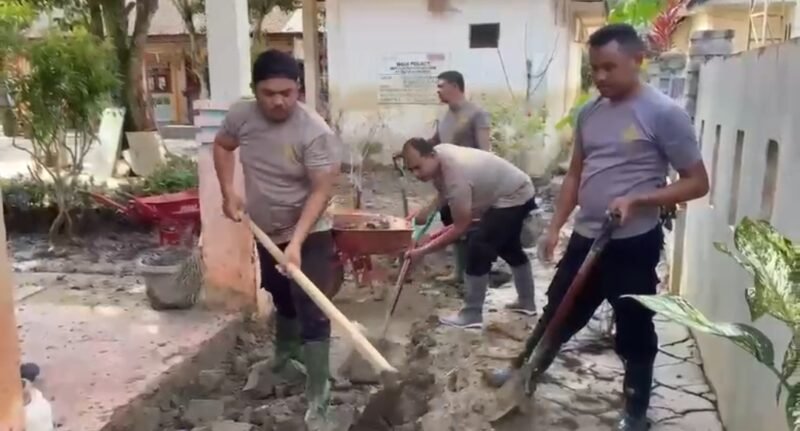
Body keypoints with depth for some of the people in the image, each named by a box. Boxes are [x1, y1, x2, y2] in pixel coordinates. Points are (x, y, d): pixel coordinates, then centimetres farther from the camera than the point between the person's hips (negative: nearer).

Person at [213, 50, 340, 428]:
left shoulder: (315, 132, -25)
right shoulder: (241, 115, -9)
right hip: (267, 233, 6)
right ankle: (284, 360, 50)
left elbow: (321, 191, -27)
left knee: (313, 317, -6)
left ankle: (317, 401, 1)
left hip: (309, 237, -5)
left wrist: (296, 242, -35)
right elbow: (222, 146, 12)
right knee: (284, 302, 26)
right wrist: (228, 192, -1)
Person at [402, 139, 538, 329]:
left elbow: (460, 228, -31)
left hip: (514, 198, -10)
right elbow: (444, 193, 8)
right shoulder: (438, 153, -10)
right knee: (508, 247, 23)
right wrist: (424, 213, -8)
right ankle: (527, 302, 39)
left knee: (478, 247, -16)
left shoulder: (456, 176, -37)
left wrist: (422, 250, -30)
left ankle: (472, 314, -7)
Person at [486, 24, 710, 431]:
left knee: (634, 332, 9)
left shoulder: (664, 113, -12)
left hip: (634, 244, -5)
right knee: (558, 313, 20)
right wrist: (555, 226, 7)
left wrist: (637, 200, -22)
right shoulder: (589, 113, 6)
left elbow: (697, 182, -10)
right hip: (586, 238, 6)